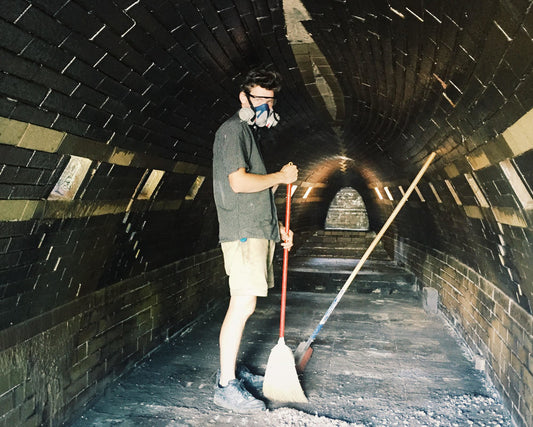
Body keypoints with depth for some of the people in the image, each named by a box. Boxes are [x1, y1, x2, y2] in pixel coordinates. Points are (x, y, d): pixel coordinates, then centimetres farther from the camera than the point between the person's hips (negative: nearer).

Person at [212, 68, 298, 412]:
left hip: (259, 231, 10)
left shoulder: (251, 133, 24)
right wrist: (281, 177, -6)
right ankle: (226, 385, 0)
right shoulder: (233, 130, -6)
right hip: (243, 232, -10)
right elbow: (239, 182, -19)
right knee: (243, 304, -10)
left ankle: (231, 370, 22)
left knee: (244, 304, 12)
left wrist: (278, 226, 19)